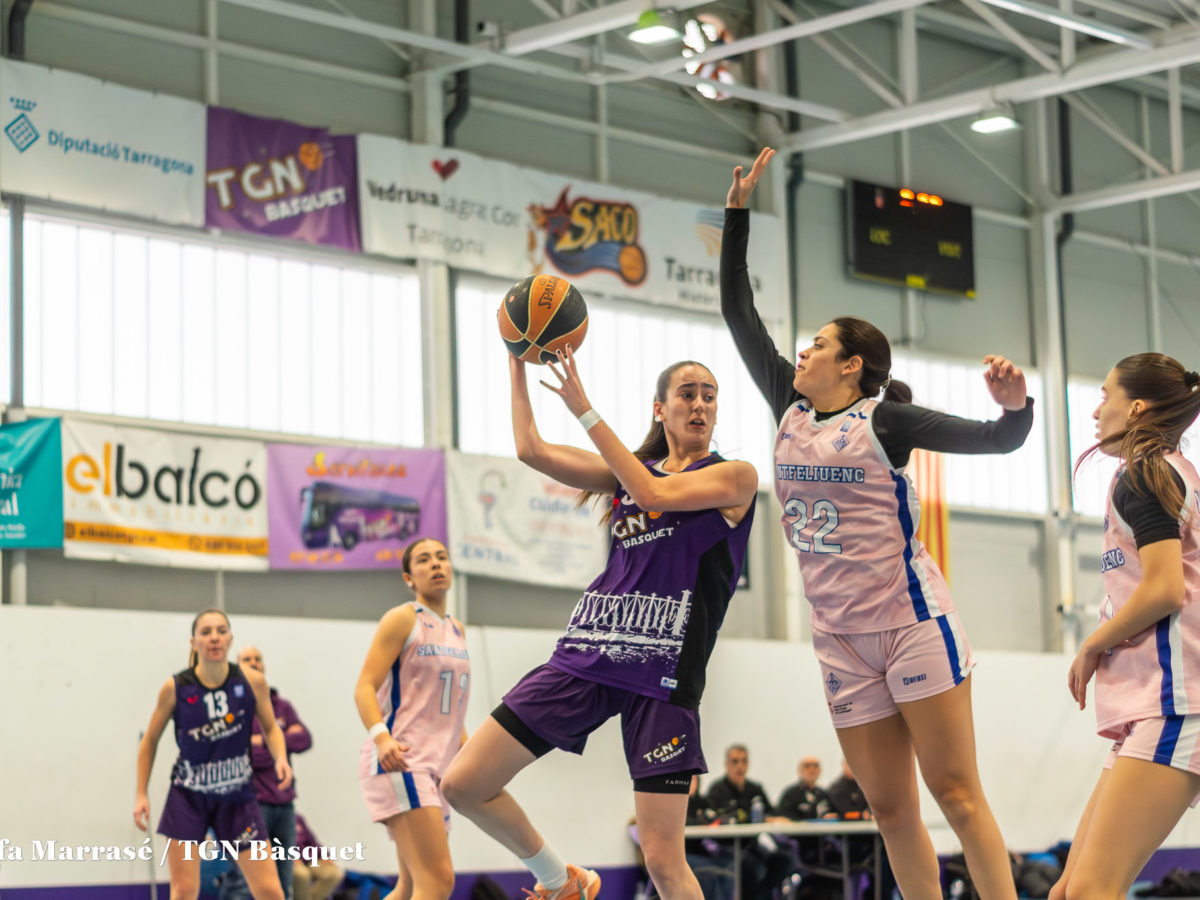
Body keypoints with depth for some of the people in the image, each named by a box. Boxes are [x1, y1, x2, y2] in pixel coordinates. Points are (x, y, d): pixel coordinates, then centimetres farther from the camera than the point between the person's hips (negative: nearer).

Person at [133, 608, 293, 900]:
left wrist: (281, 758, -14)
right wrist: (141, 794, -1)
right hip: (187, 797, -1)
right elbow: (150, 740, 2)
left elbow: (271, 728, 6)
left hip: (237, 798, 1)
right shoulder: (175, 688, -12)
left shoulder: (252, 682, -10)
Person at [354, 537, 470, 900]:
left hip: (437, 766, 9)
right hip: (399, 760, -9)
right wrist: (381, 735, -28)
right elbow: (365, 687, -11)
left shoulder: (457, 630, 19)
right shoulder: (403, 618, -3)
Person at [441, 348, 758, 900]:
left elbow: (655, 493, -12)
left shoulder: (736, 476, 3)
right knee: (463, 785, -2)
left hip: (662, 671, -5)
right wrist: (517, 361, 14)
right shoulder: (628, 470, 19)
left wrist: (585, 411, -10)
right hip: (587, 654, 5)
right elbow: (531, 449, 15)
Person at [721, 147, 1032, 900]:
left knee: (956, 794, -9)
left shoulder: (885, 418, -4)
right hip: (843, 639, 6)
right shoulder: (791, 408, 11)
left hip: (911, 620, -6)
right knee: (891, 812, 4)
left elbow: (998, 440, -10)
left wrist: (1016, 405, -32)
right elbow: (738, 310, 14)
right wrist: (739, 209, 11)